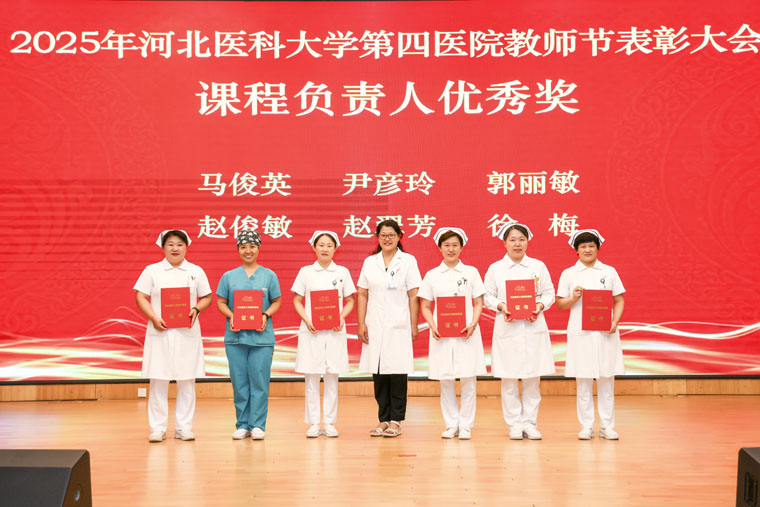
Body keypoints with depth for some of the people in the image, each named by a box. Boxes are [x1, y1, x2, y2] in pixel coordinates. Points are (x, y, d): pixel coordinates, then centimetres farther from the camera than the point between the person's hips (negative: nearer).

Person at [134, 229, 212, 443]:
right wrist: (154, 318, -13)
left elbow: (207, 297, 11)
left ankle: (184, 427, 12)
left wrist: (196, 310, -9)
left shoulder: (196, 271, 9)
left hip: (187, 333, 1)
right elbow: (141, 297, 1)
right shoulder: (152, 271, 5)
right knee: (158, 380, 0)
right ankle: (158, 428, 8)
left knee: (187, 380, 3)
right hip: (160, 332, -1)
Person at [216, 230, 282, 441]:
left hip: (261, 336, -1)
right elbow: (221, 302, 9)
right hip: (235, 336, 1)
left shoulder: (269, 275, 6)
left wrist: (266, 315, -10)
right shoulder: (229, 276, 9)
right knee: (239, 382, 4)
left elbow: (277, 302, 8)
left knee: (259, 381, -2)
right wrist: (231, 316, -9)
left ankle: (258, 425, 7)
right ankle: (242, 425, 14)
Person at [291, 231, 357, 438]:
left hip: (334, 330, 1)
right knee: (311, 377, 2)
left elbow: (350, 301, 10)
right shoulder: (306, 272, 5)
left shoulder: (342, 272, 6)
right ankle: (313, 423, 9)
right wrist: (307, 320, -10)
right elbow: (297, 301, 6)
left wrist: (341, 318, -8)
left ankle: (330, 422, 11)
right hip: (311, 331, 0)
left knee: (332, 376, 4)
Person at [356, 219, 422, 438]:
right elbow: (362, 295, 10)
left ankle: (396, 420, 7)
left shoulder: (408, 261, 3)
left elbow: (413, 296, 0)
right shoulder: (370, 262, 10)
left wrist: (414, 326, -4)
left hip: (399, 326, -3)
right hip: (375, 326, 3)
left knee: (397, 374, -2)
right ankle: (383, 419, 12)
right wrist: (361, 323, 1)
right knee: (378, 375, 4)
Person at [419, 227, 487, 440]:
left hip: (466, 334, -1)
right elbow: (425, 306, 7)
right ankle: (451, 424, 15)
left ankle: (466, 425, 8)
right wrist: (433, 327, -9)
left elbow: (478, 303, 5)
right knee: (446, 381, 5)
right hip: (441, 334, 1)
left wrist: (473, 324, -11)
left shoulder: (471, 272, 6)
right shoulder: (432, 275, 8)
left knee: (468, 380, -1)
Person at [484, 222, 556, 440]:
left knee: (533, 379, 3)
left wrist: (540, 306, -9)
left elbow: (549, 293, 8)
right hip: (507, 328, -1)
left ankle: (530, 423, 13)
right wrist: (501, 306, -12)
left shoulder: (538, 266, 7)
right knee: (508, 379, 2)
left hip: (533, 327, 1)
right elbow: (488, 296, 6)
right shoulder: (495, 268, 5)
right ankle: (514, 424, 11)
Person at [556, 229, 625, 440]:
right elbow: (560, 304, 6)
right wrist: (573, 299, -13)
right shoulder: (568, 274, 5)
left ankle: (607, 426, 11)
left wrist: (615, 321, -7)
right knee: (583, 380, 2)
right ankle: (586, 426, 10)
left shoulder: (609, 271, 7)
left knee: (606, 379, 3)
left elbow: (619, 300, 8)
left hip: (605, 332, 1)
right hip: (580, 333, -1)